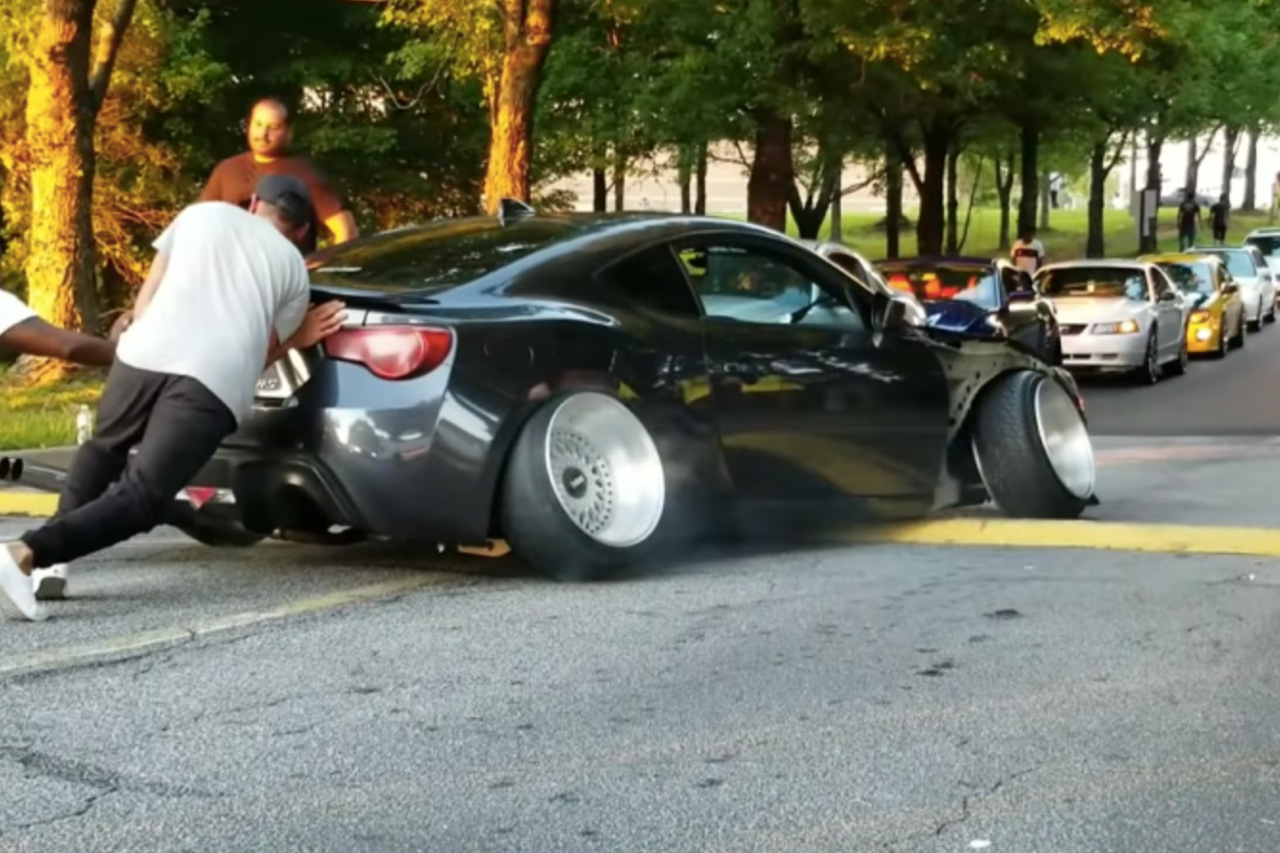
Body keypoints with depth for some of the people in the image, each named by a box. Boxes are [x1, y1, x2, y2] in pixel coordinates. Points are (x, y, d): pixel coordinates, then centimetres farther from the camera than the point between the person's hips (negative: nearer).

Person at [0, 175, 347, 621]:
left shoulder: (201, 213, 28)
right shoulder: (294, 269, 26)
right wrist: (295, 339, 43)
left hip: (145, 355, 2)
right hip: (215, 382, -2)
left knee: (102, 449, 29)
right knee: (141, 497, -5)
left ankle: (51, 562, 11)